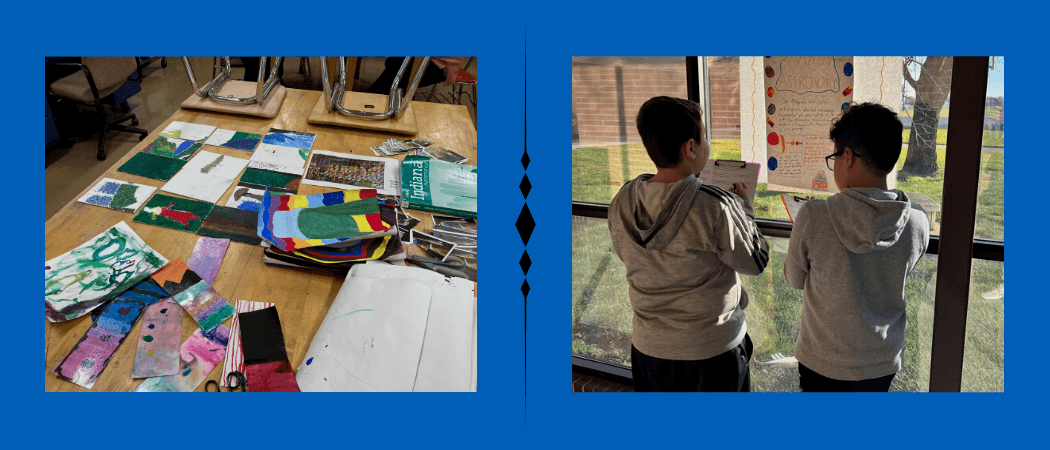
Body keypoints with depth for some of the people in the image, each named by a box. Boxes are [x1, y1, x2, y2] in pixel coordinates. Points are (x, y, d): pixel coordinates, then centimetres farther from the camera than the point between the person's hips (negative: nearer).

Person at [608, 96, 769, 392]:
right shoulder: (716, 208, -26)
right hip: (712, 352, -4)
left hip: (649, 348, 4)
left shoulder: (622, 203, -10)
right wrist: (744, 207, 4)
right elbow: (756, 262, -11)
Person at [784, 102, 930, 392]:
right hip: (884, 361, 3)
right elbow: (899, 276, 5)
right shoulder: (917, 223, -13)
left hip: (824, 363, -3)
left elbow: (795, 279, -6)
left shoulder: (813, 218, -24)